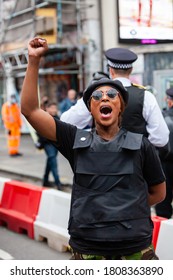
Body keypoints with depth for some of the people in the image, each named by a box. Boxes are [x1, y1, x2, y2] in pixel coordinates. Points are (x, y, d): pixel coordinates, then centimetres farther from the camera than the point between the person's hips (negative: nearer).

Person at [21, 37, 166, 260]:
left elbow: (158, 193, 13)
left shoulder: (141, 145, 2)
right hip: (87, 252, 1)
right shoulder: (77, 141, 4)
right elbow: (30, 110, -1)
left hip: (136, 251, 0)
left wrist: (126, 209, 6)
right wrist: (33, 61, -6)